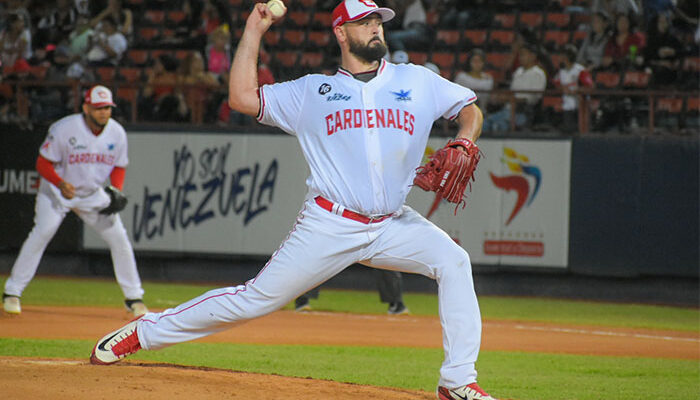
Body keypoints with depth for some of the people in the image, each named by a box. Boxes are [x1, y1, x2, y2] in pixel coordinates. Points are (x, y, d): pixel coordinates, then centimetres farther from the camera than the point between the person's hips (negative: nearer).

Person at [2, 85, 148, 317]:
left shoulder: (117, 133, -9)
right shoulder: (64, 129, -23)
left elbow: (119, 167, 5)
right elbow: (43, 163, -18)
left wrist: (117, 192, -15)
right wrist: (61, 184, -36)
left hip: (92, 194, 4)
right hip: (56, 190, -4)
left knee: (119, 237, -4)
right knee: (42, 232, -22)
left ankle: (133, 298, 11)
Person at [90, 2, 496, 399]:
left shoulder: (417, 81, 12)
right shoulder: (312, 91, 8)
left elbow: (471, 109, 16)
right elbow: (243, 98, 3)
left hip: (393, 225, 2)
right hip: (329, 227, -2)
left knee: (453, 261, -20)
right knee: (257, 298, -5)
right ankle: (143, 332, 8)